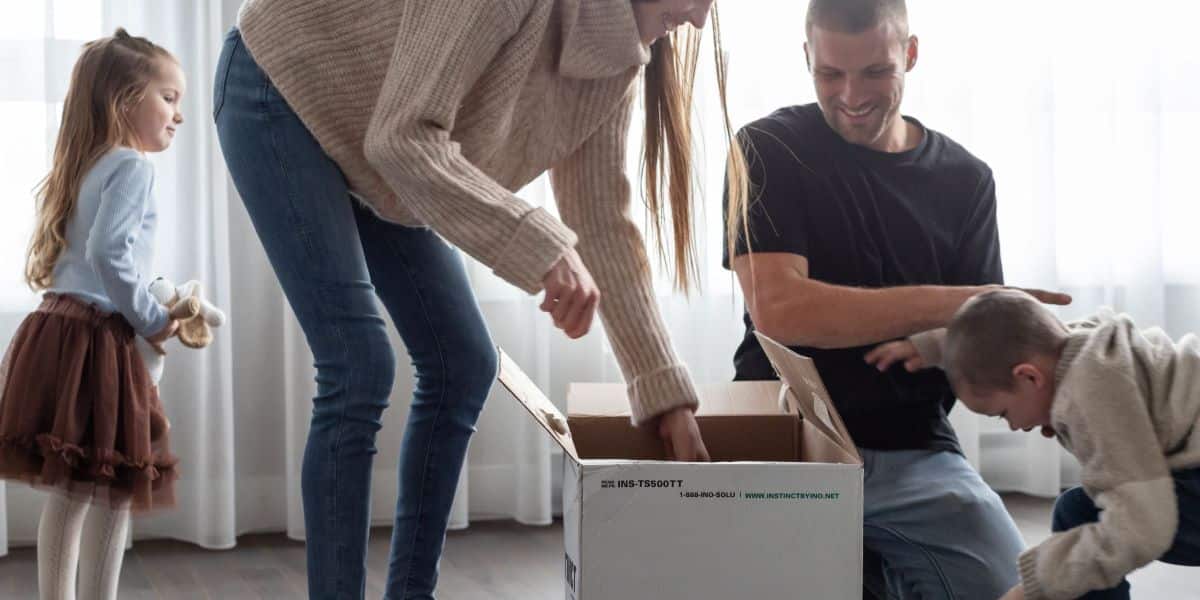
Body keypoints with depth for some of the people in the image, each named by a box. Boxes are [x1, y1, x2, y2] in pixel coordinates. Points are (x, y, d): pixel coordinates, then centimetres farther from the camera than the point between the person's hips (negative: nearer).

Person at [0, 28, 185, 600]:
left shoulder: (89, 167, 19)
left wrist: (143, 314, 18)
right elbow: (109, 252, -21)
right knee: (115, 492, -5)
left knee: (70, 490, 15)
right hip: (95, 340, -10)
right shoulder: (132, 167, -9)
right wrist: (152, 319, -10)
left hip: (59, 329, 10)